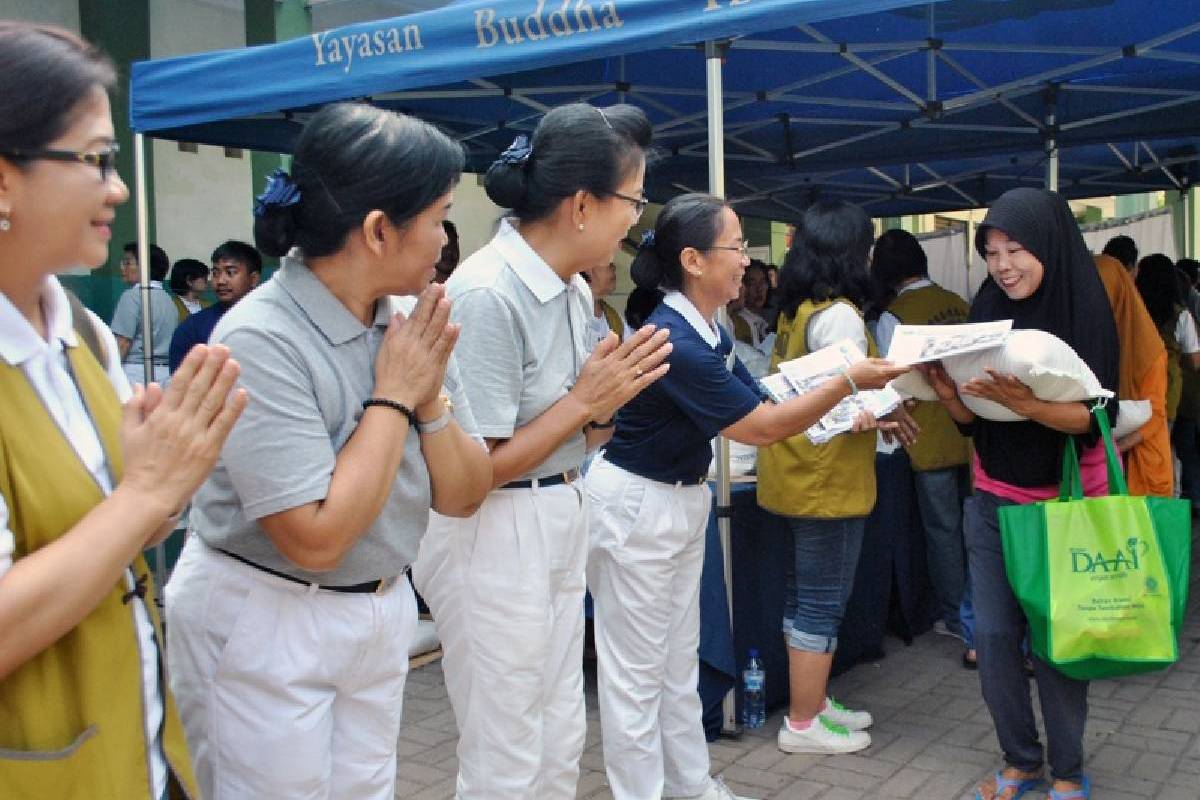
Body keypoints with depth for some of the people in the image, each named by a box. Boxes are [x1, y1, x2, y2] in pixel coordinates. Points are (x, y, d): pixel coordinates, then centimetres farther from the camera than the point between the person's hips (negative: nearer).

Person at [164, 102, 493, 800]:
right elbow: (317, 538, -26)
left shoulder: (412, 323, -3)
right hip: (266, 627, -6)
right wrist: (392, 398, -20)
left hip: (382, 610, 6)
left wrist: (430, 396, -15)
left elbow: (463, 497, 2)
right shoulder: (261, 339, -22)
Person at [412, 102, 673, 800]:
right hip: (492, 538, -8)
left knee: (561, 743, 18)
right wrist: (584, 400, -15)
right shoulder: (487, 294, -21)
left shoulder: (575, 291, 6)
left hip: (559, 525, 8)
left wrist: (616, 392, -5)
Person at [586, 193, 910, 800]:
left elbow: (755, 406, 6)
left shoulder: (710, 332, 4)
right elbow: (758, 427, -21)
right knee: (638, 669, 4)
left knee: (679, 658, 19)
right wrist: (849, 380, -18)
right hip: (635, 505, -10)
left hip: (683, 498, 10)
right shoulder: (674, 341, -26)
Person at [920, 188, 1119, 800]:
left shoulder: (1086, 311, -9)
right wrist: (948, 394, -19)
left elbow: (1097, 416, -16)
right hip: (993, 502, 4)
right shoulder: (987, 312, 2)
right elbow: (971, 420, 3)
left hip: (1065, 504, -3)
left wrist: (1028, 405, -33)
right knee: (994, 636, 4)